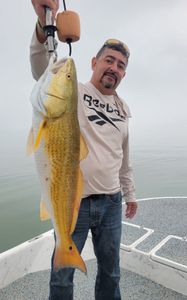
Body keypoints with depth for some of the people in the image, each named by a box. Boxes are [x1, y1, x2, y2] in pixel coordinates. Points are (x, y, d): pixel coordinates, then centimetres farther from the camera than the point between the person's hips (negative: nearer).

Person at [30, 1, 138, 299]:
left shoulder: (123, 109, 12)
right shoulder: (73, 91, -4)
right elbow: (43, 71, -25)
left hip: (111, 203, 5)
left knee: (111, 271, 22)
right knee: (62, 275, 15)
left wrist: (130, 194, 20)